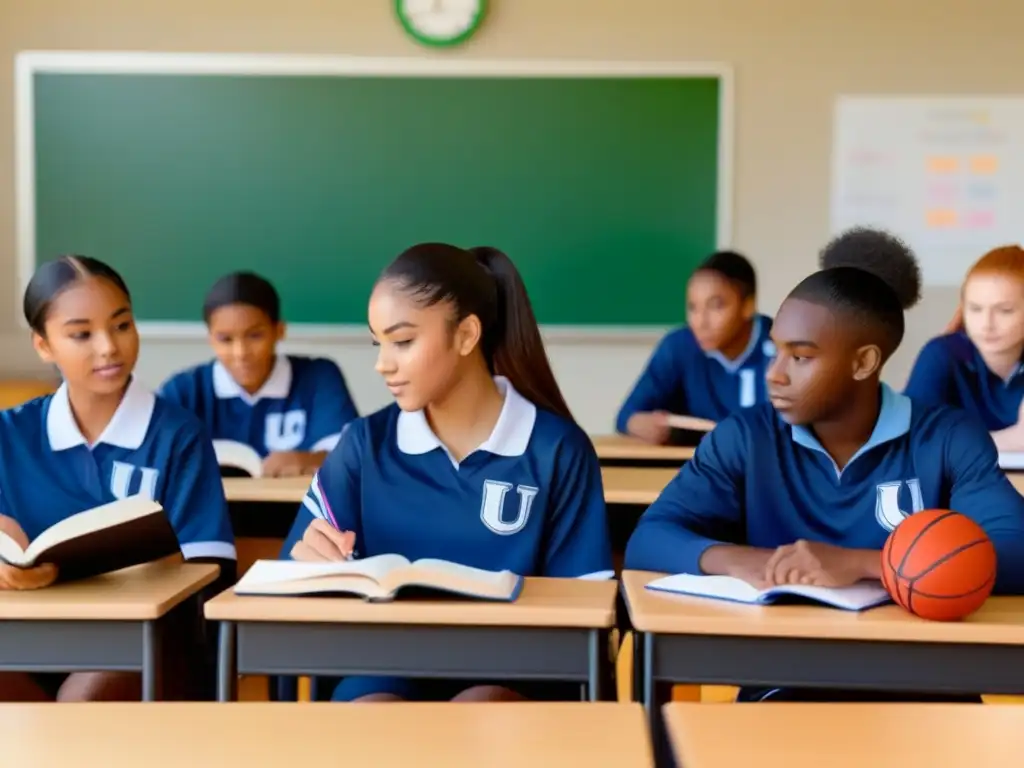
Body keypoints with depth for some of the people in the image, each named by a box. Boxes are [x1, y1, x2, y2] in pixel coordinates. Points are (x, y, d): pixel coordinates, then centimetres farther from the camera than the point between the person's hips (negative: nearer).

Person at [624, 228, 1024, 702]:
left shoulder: (948, 439, -2)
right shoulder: (745, 438, 2)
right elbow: (646, 542, -4)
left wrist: (858, 563, -28)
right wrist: (736, 559, -25)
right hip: (783, 682, -1)